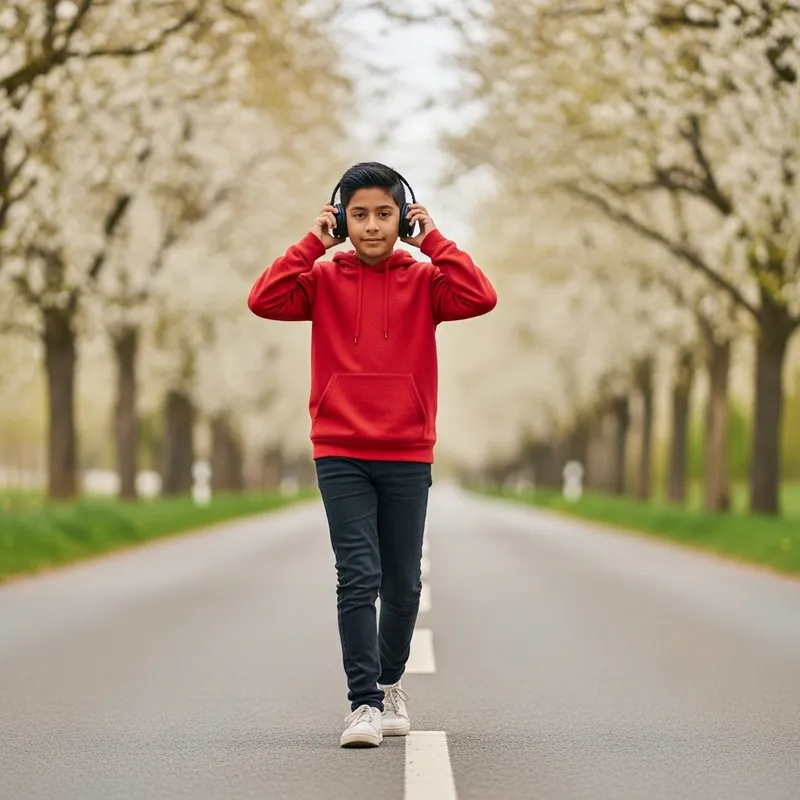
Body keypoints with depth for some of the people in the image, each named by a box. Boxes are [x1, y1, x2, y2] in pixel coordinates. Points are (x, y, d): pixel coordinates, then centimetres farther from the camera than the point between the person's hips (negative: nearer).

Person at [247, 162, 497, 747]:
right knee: (358, 577, -12)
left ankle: (390, 681, 31)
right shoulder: (325, 279, 4)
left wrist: (433, 240, -8)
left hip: (408, 457, 1)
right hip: (340, 457, -1)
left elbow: (482, 298, -14)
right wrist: (313, 243, -9)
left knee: (402, 584, 9)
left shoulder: (423, 280, 5)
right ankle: (364, 704, -11)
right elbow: (264, 301, -12)